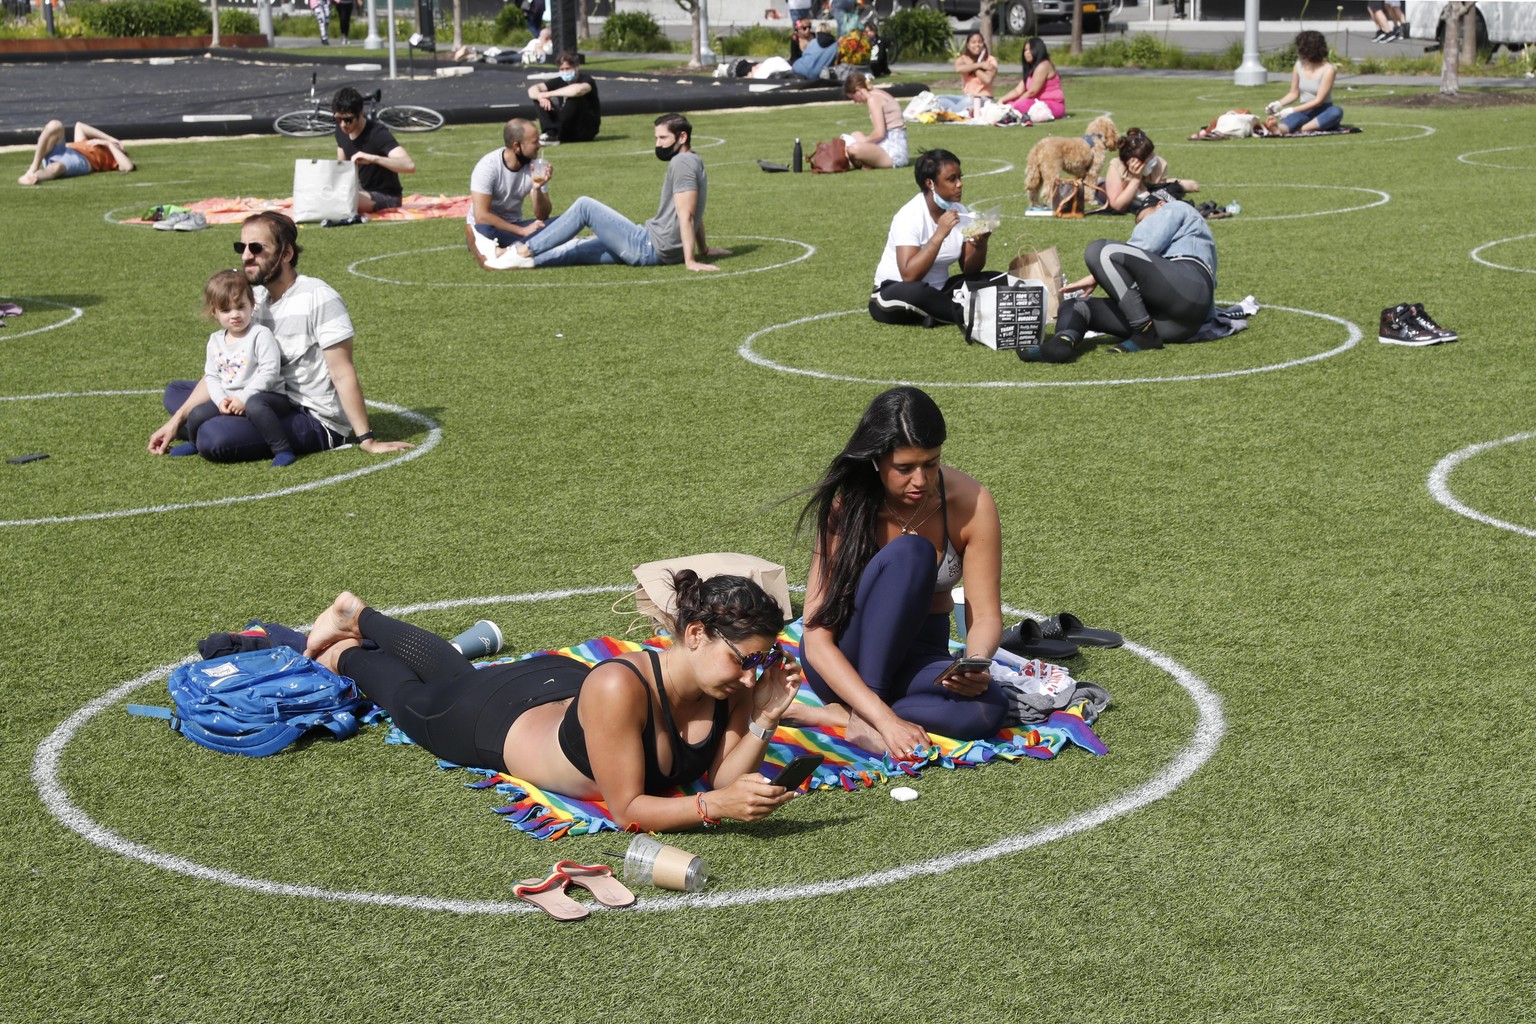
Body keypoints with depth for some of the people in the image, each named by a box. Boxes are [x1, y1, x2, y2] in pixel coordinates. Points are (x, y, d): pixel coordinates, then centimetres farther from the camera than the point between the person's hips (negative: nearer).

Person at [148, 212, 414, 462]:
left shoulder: (317, 298, -18)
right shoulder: (254, 298, 6)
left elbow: (343, 375, -19)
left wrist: (367, 441, -20)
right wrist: (176, 421, -1)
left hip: (318, 421, -8)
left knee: (214, 438, -30)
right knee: (176, 391, 15)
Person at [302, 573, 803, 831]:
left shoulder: (735, 686, -29)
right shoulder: (619, 687, -47)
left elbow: (724, 781, -24)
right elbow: (628, 811, -40)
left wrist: (763, 723, -39)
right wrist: (717, 806, -52)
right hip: (504, 718, -5)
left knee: (455, 673, 34)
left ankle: (359, 616, 59)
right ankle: (346, 654, 56)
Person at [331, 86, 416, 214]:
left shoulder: (378, 134, -24)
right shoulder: (341, 130, -2)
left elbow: (410, 166, -37)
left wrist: (372, 158, -47)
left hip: (386, 196, -8)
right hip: (362, 190, 8)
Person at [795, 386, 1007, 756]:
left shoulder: (971, 504, -14)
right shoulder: (847, 509, -20)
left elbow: (985, 615, -11)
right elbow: (816, 637, -24)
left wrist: (976, 663, -35)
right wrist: (884, 718, -36)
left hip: (916, 658, 3)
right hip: (845, 662, -2)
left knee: (987, 709, -33)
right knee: (910, 553, -31)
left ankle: (836, 716, -23)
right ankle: (865, 718, -30)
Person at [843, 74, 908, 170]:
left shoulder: (873, 98, -13)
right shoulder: (879, 94, 16)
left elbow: (879, 133, -19)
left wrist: (862, 142, -4)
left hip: (894, 152, -11)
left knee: (854, 148, -33)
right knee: (855, 136, 30)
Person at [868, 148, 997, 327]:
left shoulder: (959, 212, -1)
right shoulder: (910, 216, -21)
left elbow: (969, 270, 0)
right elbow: (909, 276, -32)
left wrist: (980, 244, -20)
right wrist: (939, 235, -36)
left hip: (936, 292, 7)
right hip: (896, 293, -7)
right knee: (915, 292, -41)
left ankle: (936, 313, -19)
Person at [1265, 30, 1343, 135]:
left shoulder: (1327, 70, -11)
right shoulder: (1299, 66, 2)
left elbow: (1318, 101, -15)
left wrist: (1292, 110, -22)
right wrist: (1278, 103, -6)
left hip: (1322, 115, -1)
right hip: (1304, 112, 1)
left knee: (1337, 111, -36)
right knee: (1295, 117, -35)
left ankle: (1298, 130, -53)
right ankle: (1278, 129, -73)